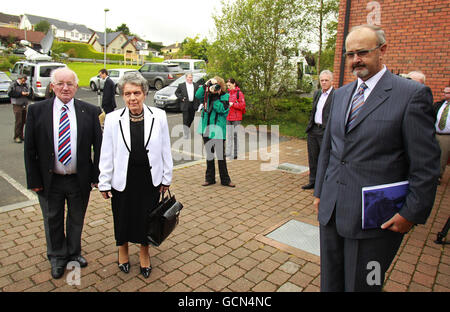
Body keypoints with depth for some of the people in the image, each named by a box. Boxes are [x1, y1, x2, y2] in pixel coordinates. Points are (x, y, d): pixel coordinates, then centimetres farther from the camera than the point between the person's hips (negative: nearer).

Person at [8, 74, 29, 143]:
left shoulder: (25, 85, 15)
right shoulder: (13, 85, -3)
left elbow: (28, 92, 25)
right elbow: (10, 93, -11)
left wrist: (27, 93, 1)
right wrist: (21, 93, -16)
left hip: (24, 106, 6)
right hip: (17, 106, -6)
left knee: (23, 121, 8)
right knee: (18, 121, -9)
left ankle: (21, 136, 19)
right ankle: (16, 137, -3)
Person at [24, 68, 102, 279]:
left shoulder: (89, 111, -6)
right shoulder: (37, 110, -5)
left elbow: (98, 145, -3)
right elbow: (30, 148, -3)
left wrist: (97, 176, -5)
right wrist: (34, 180, -5)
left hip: (80, 180, 0)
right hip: (50, 180, 0)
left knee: (76, 219, 19)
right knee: (53, 221, 18)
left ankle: (74, 253, 43)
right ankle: (57, 257, 42)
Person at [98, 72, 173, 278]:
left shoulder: (159, 116, -6)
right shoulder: (112, 119, -7)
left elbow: (165, 149, 0)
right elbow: (106, 154, -2)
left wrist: (166, 178, 3)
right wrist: (104, 183, 0)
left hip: (150, 179, 0)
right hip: (122, 180, 0)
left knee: (147, 218, 14)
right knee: (123, 217, 16)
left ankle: (144, 253, 40)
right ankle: (123, 250, 45)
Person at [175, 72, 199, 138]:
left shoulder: (196, 85, 9)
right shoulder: (181, 85, 0)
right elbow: (176, 92, 7)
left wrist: (196, 100, -2)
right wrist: (181, 98, -7)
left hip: (193, 104, 4)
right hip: (185, 104, -4)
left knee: (191, 118, 13)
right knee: (185, 119, -5)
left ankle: (187, 128, 40)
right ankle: (186, 133, 1)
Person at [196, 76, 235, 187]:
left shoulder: (225, 96, -4)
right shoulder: (208, 95, 8)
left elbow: (221, 109, -18)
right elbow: (198, 95, -8)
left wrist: (215, 96, -17)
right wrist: (205, 85, -12)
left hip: (218, 130, -5)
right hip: (206, 129, 5)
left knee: (221, 155, 0)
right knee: (209, 154, 13)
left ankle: (225, 179, 13)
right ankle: (210, 178, 25)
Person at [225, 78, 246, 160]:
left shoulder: (239, 93, -4)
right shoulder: (228, 93, 13)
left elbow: (243, 105, -9)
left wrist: (233, 104, -16)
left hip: (236, 118, -6)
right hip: (228, 118, 6)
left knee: (236, 135, -2)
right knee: (228, 136, 8)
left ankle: (236, 154, 6)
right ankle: (228, 153, 16)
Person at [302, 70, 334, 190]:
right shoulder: (317, 94, 14)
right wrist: (309, 126, 16)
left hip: (326, 132, -7)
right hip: (313, 131, 7)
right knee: (313, 158, 13)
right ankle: (313, 181, 25)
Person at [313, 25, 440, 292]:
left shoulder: (412, 94, -9)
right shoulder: (341, 94, 11)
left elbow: (426, 164, -9)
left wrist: (412, 213, -9)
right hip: (332, 210, 6)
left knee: (361, 285, 10)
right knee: (330, 282, 18)